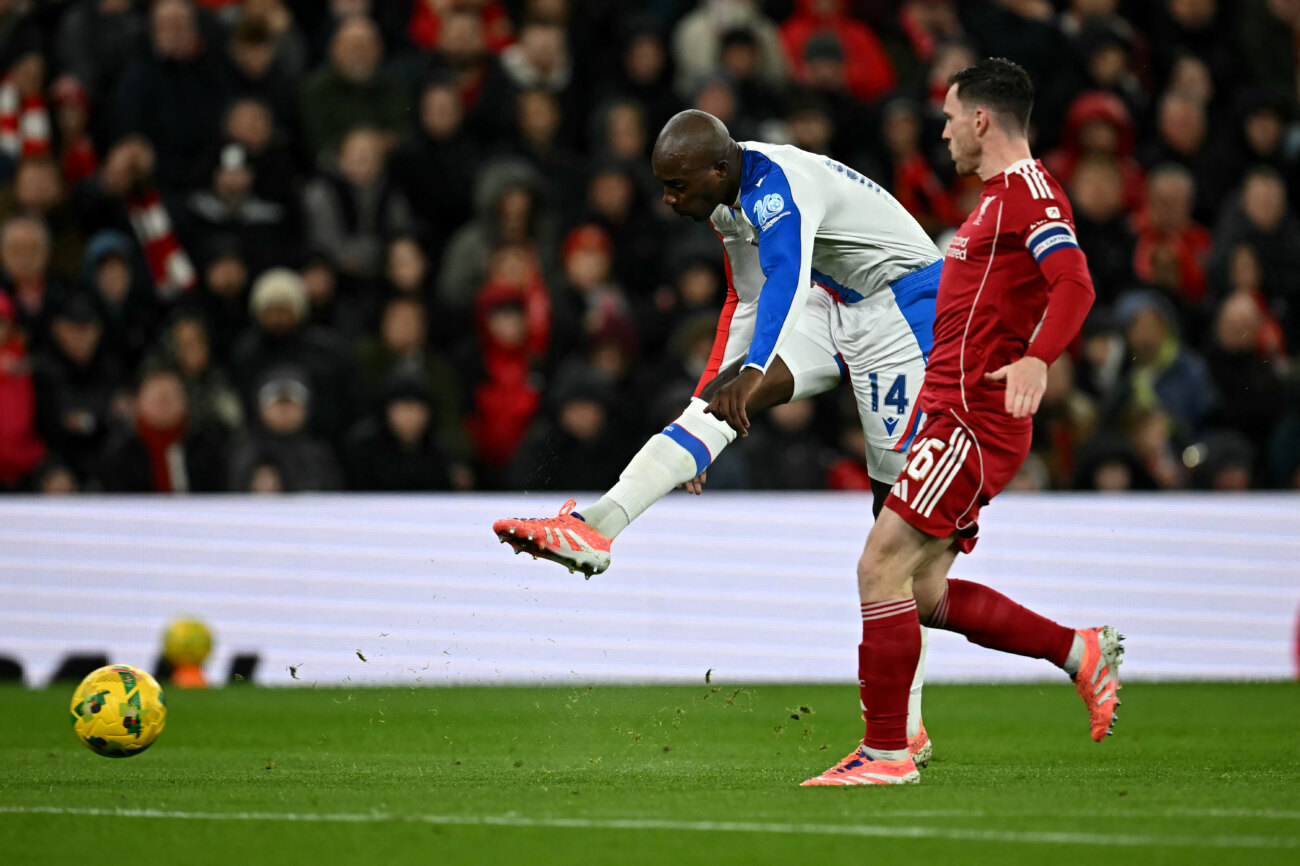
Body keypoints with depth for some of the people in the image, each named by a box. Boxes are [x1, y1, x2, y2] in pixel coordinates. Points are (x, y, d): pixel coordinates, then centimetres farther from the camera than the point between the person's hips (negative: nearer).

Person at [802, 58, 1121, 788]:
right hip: (958, 415, 10)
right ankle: (1083, 653, 13)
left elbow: (1074, 284, -27)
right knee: (926, 593, 9)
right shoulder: (1000, 196, 21)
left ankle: (887, 752, -10)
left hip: (973, 420, -10)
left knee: (883, 566, -13)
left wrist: (1036, 360, -42)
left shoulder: (1028, 191, -11)